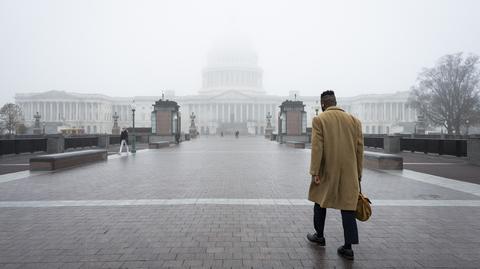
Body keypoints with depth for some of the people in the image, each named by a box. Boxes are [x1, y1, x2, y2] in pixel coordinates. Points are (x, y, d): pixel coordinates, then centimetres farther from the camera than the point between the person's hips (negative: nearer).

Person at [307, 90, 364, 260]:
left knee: (320, 202, 17)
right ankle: (348, 247, 9)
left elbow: (317, 148, -14)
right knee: (347, 207, 8)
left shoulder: (319, 120, -7)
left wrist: (315, 172, -11)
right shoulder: (354, 120, 5)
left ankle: (319, 236, 32)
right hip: (349, 173, 3)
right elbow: (360, 150, 5)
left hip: (327, 172, -3)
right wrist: (358, 175, 12)